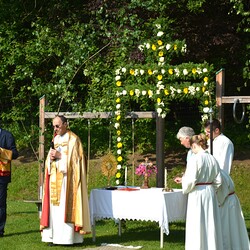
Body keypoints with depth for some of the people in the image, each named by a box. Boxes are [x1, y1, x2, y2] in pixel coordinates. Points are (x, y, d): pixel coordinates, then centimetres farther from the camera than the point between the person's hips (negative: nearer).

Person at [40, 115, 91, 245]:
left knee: (66, 206, -9)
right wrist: (51, 157, -4)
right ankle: (53, 236, 3)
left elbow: (75, 158, -10)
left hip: (67, 178, -6)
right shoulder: (55, 139, 17)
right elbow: (50, 159, 18)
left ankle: (68, 236, -7)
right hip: (54, 178, 7)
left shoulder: (73, 139, -4)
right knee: (54, 206, 2)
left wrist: (60, 156, -15)